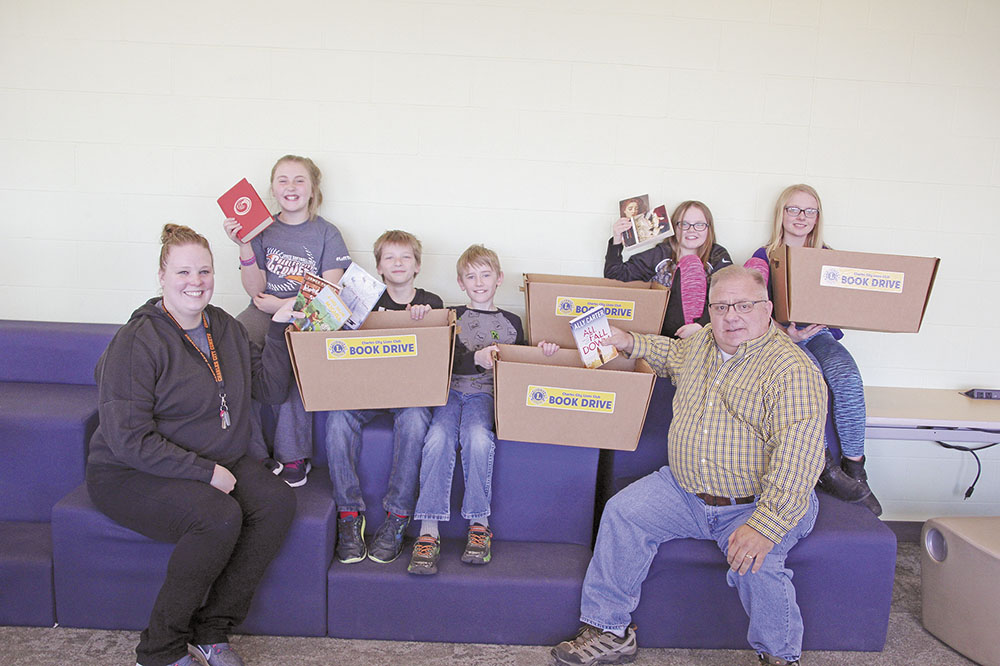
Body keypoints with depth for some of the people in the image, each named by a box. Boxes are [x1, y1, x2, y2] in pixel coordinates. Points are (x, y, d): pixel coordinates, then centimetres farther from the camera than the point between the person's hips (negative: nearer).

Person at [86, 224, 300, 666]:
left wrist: (278, 330, -7)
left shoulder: (225, 328, 7)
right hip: (132, 474, -6)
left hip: (214, 461, 6)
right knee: (220, 515, -32)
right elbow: (128, 439, -19)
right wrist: (204, 471, -23)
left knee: (278, 501, -20)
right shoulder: (137, 341, -15)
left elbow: (270, 389, 4)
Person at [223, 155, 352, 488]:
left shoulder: (327, 234, 5)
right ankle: (254, 454, -19)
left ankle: (293, 457, -19)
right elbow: (255, 290, 3)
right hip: (264, 312, 3)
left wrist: (283, 305, -11)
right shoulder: (262, 229, 11)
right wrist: (244, 246, -9)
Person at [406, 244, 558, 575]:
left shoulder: (511, 322, 19)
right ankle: (428, 533, -26)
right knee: (438, 439, -30)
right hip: (451, 388, 0)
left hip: (485, 392, 0)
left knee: (478, 438, -33)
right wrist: (477, 357, -20)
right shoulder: (453, 317, 14)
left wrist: (541, 352, 4)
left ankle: (479, 525, -20)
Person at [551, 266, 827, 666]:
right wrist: (631, 343, 19)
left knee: (753, 564, -30)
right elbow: (674, 355, 34)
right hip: (685, 490, 6)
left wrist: (765, 526, -33)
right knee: (623, 512, -9)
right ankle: (609, 632, 3)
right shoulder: (701, 343, 7)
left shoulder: (793, 371, -18)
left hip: (759, 503, -6)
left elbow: (796, 458, -26)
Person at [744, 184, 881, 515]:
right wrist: (785, 333, -20)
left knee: (846, 375, -30)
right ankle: (824, 466, -25)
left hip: (820, 335, 3)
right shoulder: (764, 258, 5)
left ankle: (854, 467, -21)